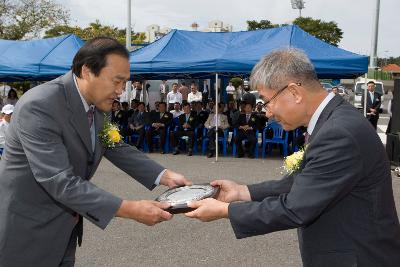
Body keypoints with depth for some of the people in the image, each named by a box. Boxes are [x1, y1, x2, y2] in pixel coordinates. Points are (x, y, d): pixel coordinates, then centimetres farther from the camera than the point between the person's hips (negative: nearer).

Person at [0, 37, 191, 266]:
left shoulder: (97, 103, -3)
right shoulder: (38, 106, -27)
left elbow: (115, 148, 8)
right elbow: (61, 182, -31)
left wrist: (165, 176, -4)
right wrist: (130, 209, -33)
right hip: (25, 232, -7)